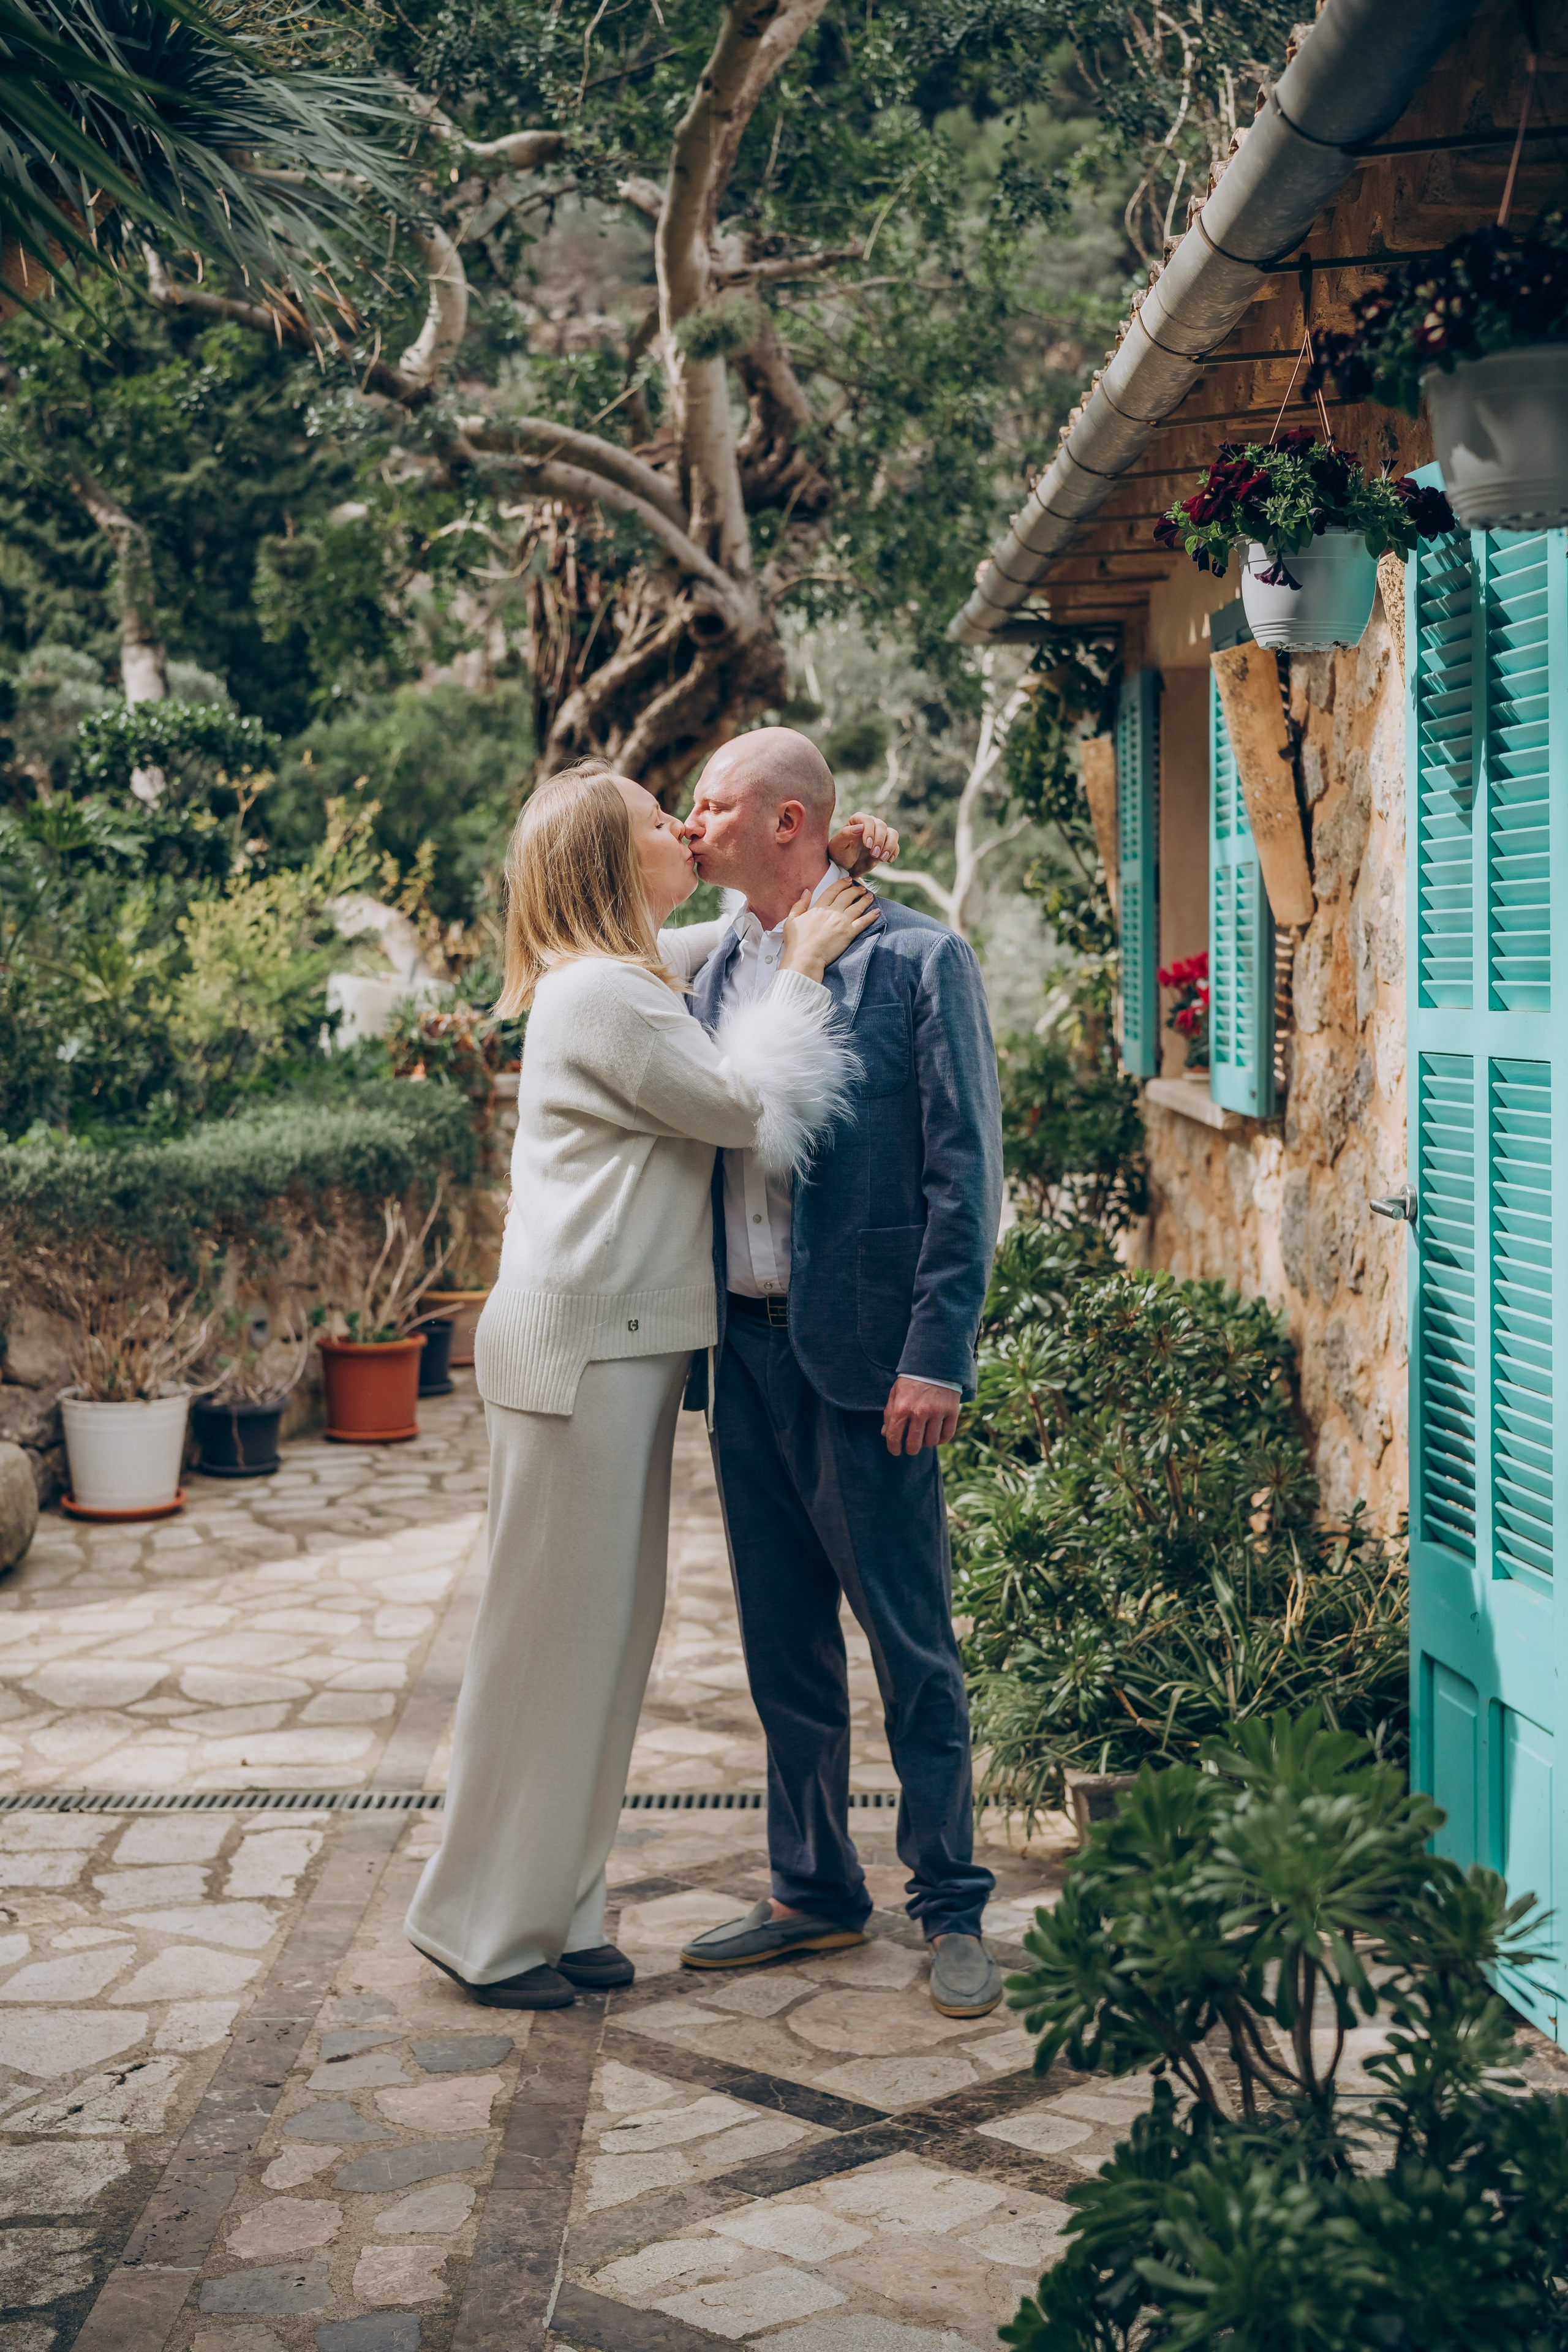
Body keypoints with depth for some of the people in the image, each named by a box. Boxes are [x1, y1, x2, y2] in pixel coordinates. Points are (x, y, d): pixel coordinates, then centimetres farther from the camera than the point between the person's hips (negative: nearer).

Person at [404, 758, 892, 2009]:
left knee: (610, 1624, 12)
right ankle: (484, 1921, 10)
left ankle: (555, 1908, 21)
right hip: (579, 1344, -10)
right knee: (553, 1624, -2)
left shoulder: (636, 977, 18)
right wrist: (802, 970, -2)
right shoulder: (605, 992, -14)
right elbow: (746, 1105, -12)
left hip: (627, 1342, 10)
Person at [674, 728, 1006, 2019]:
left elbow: (966, 1172, -9)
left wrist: (936, 1355, -15)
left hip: (863, 1354, -6)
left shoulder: (917, 960, -7)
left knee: (914, 1646, 2)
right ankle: (815, 1891, 28)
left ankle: (953, 1911, 16)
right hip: (746, 1346, 6)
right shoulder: (717, 968, 12)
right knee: (784, 1646, 14)